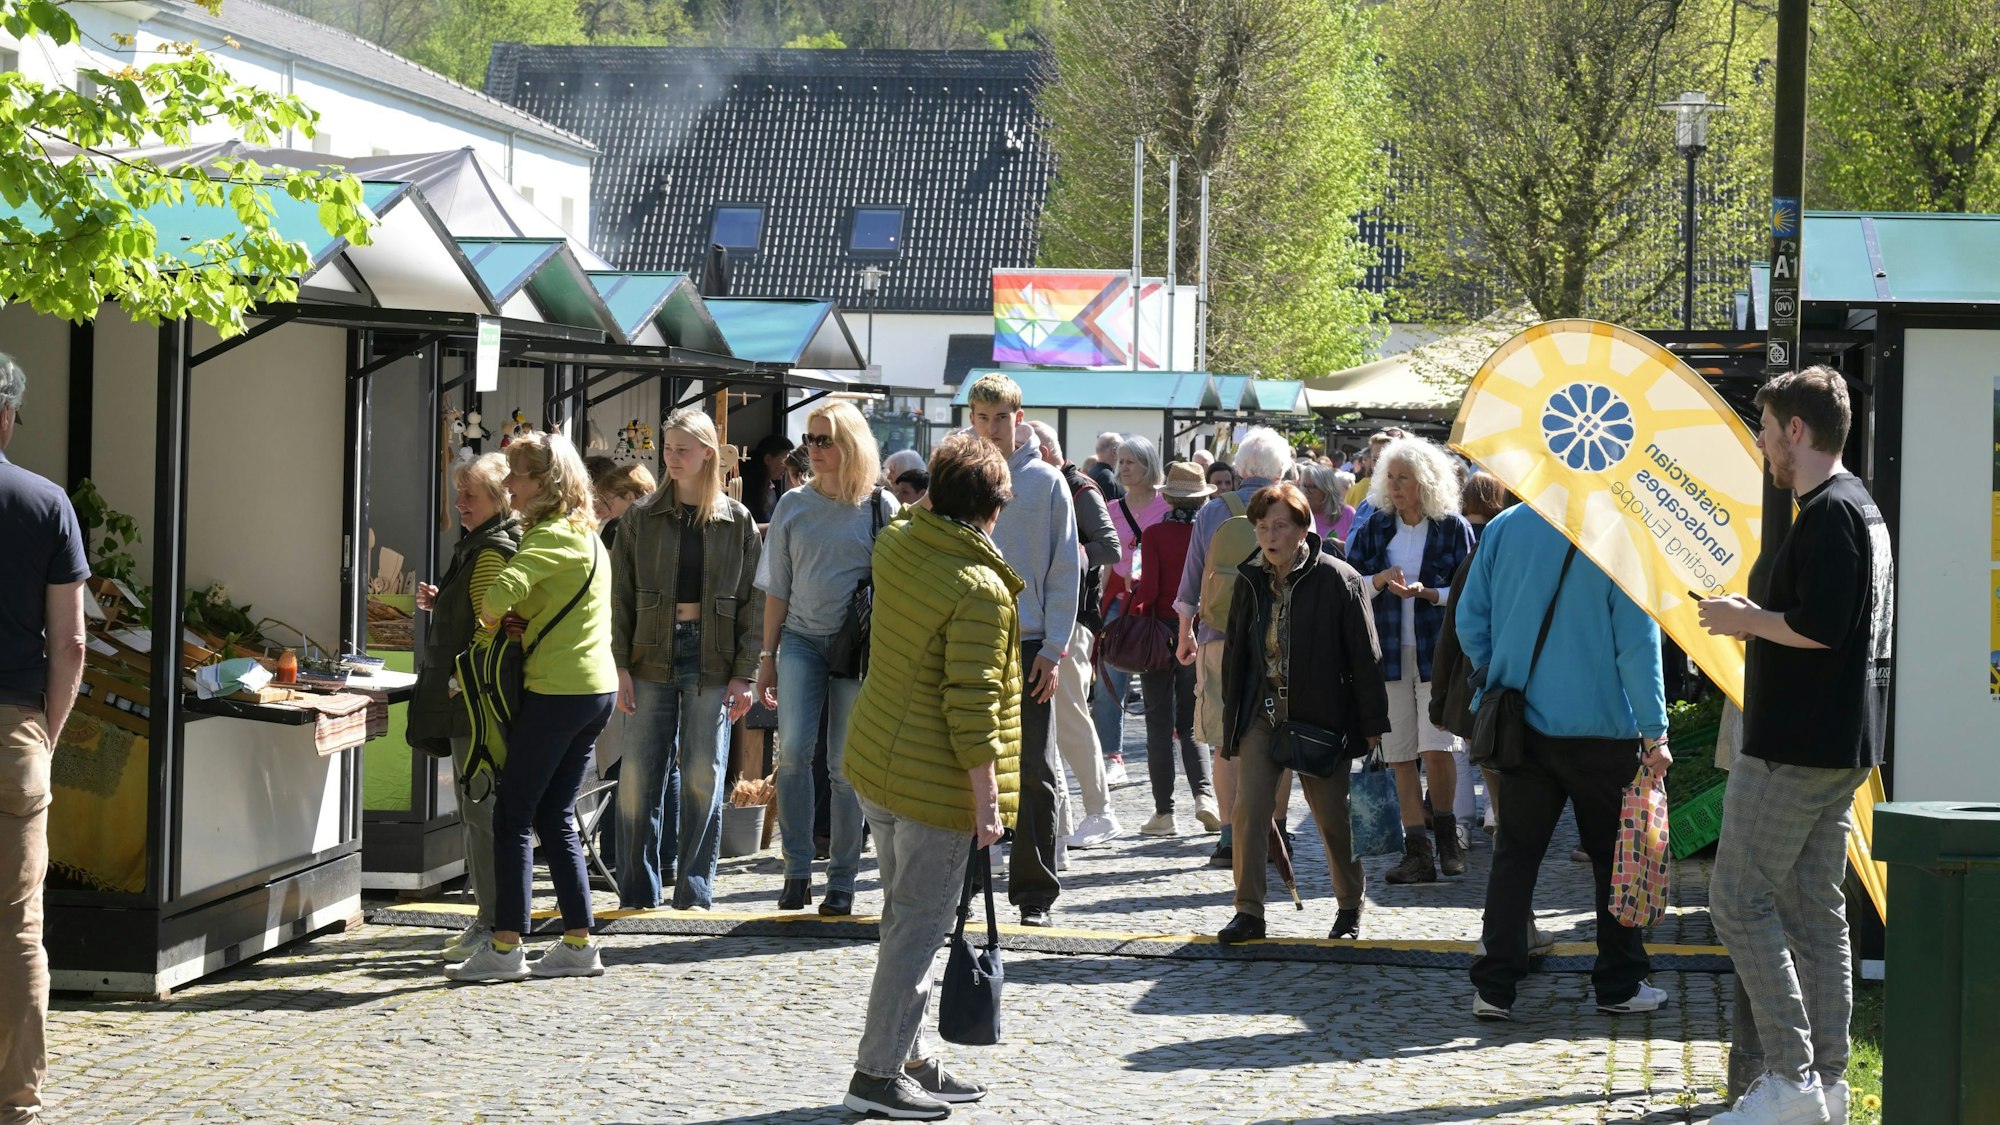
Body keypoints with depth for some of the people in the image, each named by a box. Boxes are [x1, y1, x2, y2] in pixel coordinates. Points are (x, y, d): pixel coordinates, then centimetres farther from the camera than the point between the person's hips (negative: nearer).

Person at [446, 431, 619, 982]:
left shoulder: (553, 537, -13)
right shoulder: (585, 534, 18)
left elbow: (502, 588, -30)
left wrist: (490, 623, -10)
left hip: (556, 692, -9)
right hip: (596, 688, 9)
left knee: (513, 815, -4)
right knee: (554, 817, 12)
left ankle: (505, 947, -4)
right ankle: (578, 943, 12)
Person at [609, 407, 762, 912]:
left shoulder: (737, 521, 4)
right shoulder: (642, 518, 6)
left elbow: (753, 601, 3)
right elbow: (620, 595, 4)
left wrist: (745, 674, -3)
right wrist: (620, 665, -5)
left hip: (711, 661, -1)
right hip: (652, 657, 1)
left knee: (703, 777, 1)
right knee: (640, 775, -1)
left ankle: (694, 890, 9)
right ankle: (639, 890, 6)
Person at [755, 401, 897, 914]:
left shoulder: (881, 507, 0)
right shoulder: (794, 506, 8)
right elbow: (777, 587, 12)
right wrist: (767, 655, 9)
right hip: (801, 639, 2)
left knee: (845, 763, 1)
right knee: (793, 747, -16)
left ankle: (842, 880, 10)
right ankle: (797, 868, -7)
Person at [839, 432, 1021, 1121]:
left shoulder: (897, 545, 2)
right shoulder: (980, 591, -21)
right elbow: (972, 707, -22)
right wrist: (988, 800, -17)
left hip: (873, 764, 9)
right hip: (936, 784, -9)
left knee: (905, 918, 18)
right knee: (920, 927, 0)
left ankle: (906, 1058, 26)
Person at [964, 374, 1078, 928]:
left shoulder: (1046, 482, 1)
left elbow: (1065, 570, 1)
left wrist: (1053, 649, -6)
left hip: (1027, 646, -1)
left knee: (1034, 773, 2)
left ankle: (1035, 892, 7)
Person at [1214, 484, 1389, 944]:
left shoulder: (1338, 579, -9)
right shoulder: (1249, 580, 6)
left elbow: (1364, 656, -7)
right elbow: (1235, 651, 14)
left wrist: (1372, 724, -8)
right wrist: (1232, 717, 11)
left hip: (1321, 716, -4)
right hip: (1263, 715, 4)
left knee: (1334, 818, 6)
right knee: (1247, 812, -6)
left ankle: (1350, 907, 25)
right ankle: (1249, 912, 0)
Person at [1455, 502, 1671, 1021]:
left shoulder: (1504, 527, -1)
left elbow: (1470, 621, 4)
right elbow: (1638, 643, -12)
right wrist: (1654, 731, -8)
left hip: (1521, 722, 3)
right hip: (1602, 725, -3)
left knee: (1515, 852, 8)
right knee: (1613, 856, 11)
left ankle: (1494, 986, 3)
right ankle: (1619, 984, 19)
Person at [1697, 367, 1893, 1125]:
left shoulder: (1827, 513, -16)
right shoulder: (1862, 508, 17)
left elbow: (1818, 627, -25)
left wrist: (1745, 619, -10)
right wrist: (1759, 622, 14)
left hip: (1793, 747, -10)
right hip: (1840, 746, 10)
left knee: (1740, 898, -6)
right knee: (1814, 907, 11)